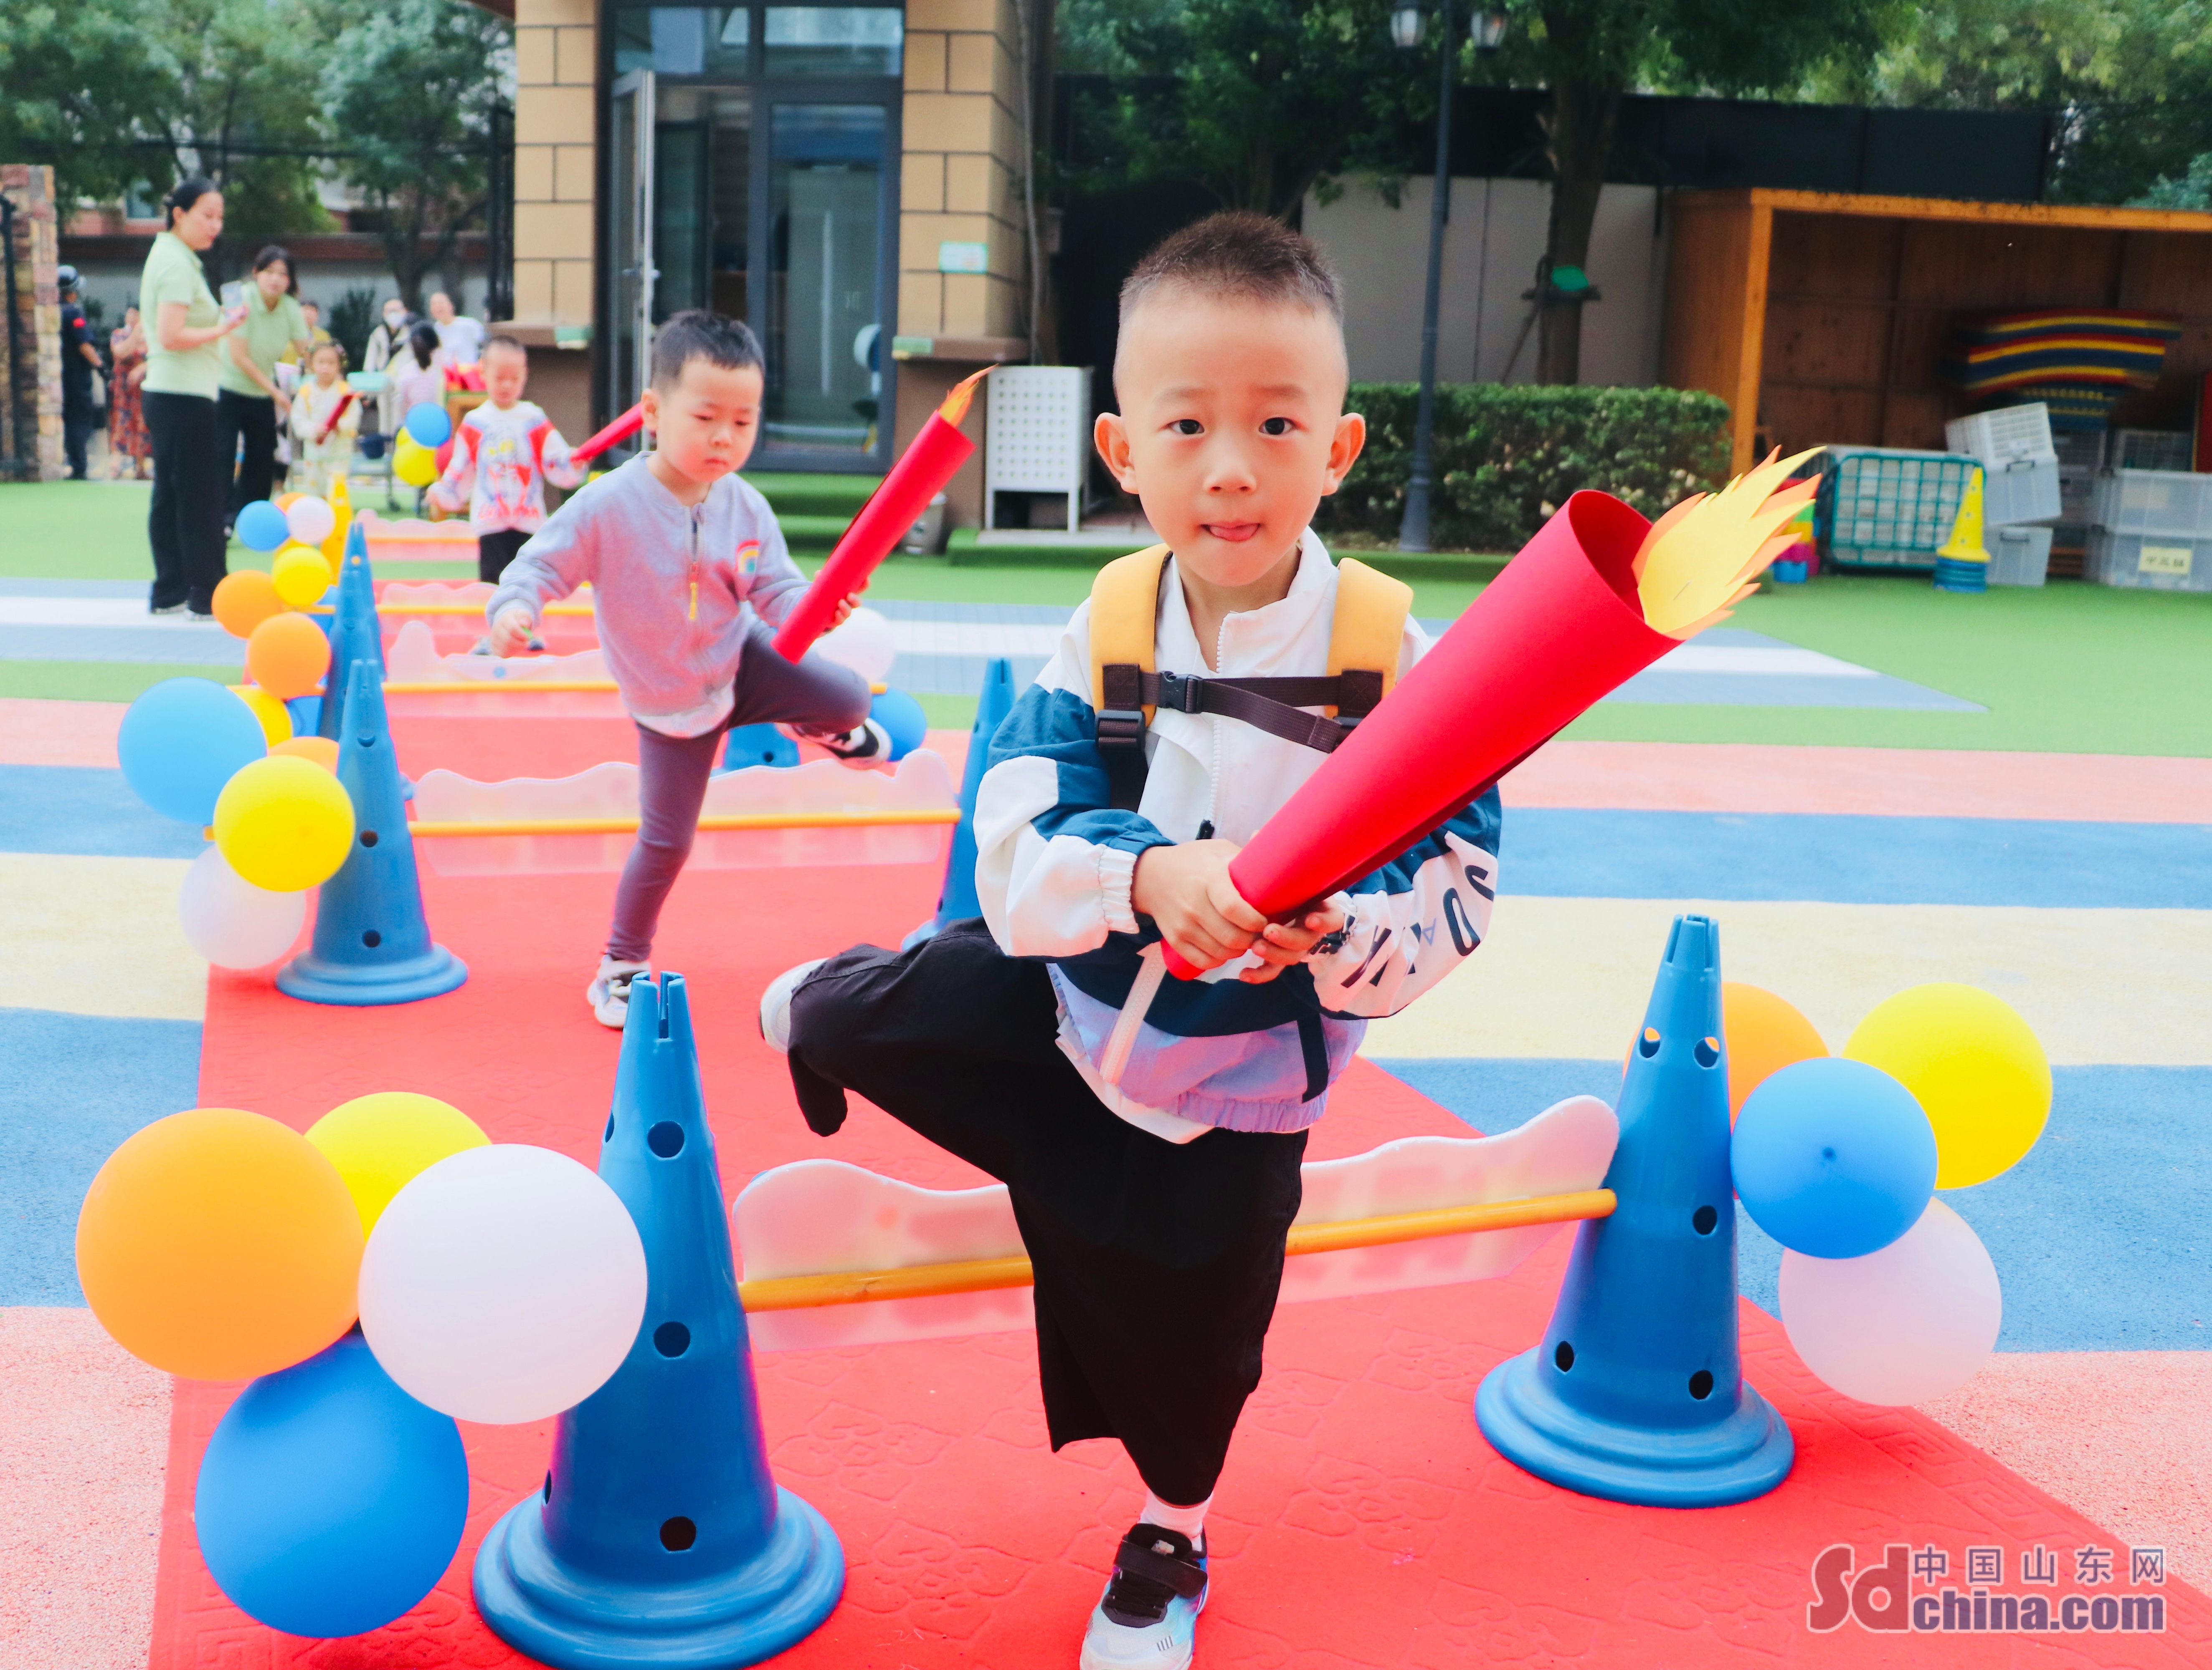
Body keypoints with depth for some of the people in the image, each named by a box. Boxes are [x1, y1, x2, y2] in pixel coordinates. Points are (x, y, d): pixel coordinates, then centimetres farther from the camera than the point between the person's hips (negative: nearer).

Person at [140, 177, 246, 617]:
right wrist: (222, 329, -12)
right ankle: (207, 596, -2)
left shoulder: (167, 256, 17)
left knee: (169, 497, 11)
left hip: (166, 396, 10)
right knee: (203, 499, -6)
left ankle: (169, 594, 16)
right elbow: (170, 336, -21)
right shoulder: (178, 264, -13)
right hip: (185, 398, -10)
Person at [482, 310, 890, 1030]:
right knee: (665, 840, 1)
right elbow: (542, 563, -16)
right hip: (667, 705, -3)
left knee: (848, 698, -12)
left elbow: (776, 590, -10)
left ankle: (827, 729, 29)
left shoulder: (746, 508, -12)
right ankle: (622, 964, 23)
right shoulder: (609, 505, -23)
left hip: (741, 663, 3)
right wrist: (514, 606, -37)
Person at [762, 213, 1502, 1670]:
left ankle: (1173, 1535, 48)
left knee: (1187, 1327, 14)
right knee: (871, 1022, 9)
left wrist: (1330, 919, -43)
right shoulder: (1105, 631, -16)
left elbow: (1453, 893, -23)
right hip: (1066, 994, 1)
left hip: (1242, 1073, -1)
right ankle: (828, 1012, 52)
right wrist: (1149, 873, -43)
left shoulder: (1393, 658, -23)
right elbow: (1018, 838, -24)